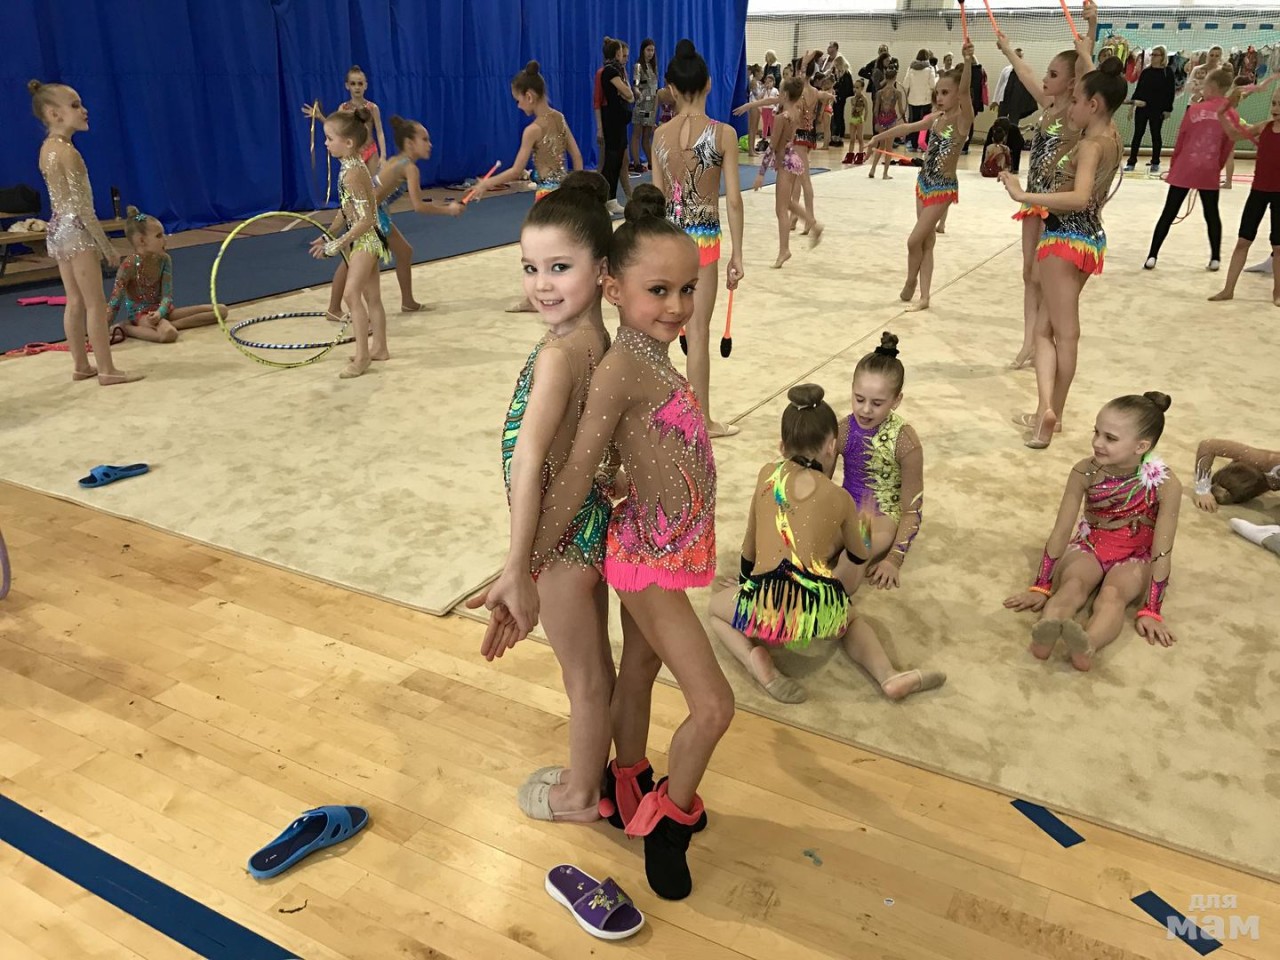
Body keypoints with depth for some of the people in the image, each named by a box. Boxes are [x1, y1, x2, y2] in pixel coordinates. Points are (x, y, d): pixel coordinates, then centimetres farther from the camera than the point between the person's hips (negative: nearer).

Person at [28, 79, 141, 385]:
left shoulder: (47, 148, 12)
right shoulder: (67, 151, -16)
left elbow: (65, 197, 15)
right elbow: (81, 203, -20)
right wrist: (104, 242, -16)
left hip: (57, 229, 9)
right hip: (76, 229, -9)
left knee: (75, 302, 13)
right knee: (96, 303, -5)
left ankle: (80, 365, 19)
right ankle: (106, 369, -2)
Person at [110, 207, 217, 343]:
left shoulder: (164, 259, -2)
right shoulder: (129, 265, -16)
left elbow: (167, 295, -6)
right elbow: (114, 301, -14)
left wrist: (159, 312, -28)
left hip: (161, 310, 6)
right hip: (139, 313, -6)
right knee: (168, 334, -42)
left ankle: (173, 324, -15)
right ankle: (125, 328, -15)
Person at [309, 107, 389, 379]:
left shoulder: (352, 173, -21)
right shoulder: (352, 167, 8)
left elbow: (366, 219, -23)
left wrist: (337, 244, -19)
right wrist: (328, 235, 13)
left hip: (365, 240, -10)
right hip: (366, 240, 10)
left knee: (351, 293, -16)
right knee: (372, 297, 16)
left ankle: (361, 356, -13)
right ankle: (379, 348, 26)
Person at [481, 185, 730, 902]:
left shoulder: (651, 354, 2)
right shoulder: (623, 367, -24)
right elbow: (574, 479, -25)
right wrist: (522, 573, -21)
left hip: (666, 545, 8)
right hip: (653, 557, -8)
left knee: (641, 668, 23)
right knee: (714, 704, 0)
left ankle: (631, 793, 45)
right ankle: (668, 823, 24)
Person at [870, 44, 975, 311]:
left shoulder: (963, 119, -16)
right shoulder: (935, 117, 5)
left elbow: (965, 92, -34)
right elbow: (907, 127, 20)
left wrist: (967, 61, -49)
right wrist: (882, 135, 29)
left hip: (944, 188, -7)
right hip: (924, 183, 7)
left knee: (915, 240, -4)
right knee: (927, 242, 10)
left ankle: (910, 282, 22)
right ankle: (924, 297, 15)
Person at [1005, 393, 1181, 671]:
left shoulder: (1166, 485, -23)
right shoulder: (1084, 471, -17)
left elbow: (1162, 551, -20)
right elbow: (1061, 531, -12)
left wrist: (1151, 611, -21)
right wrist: (1041, 587, -11)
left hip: (1136, 557, -1)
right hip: (1089, 546, 2)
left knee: (1112, 594, -35)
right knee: (1072, 585, -33)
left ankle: (1088, 646, -66)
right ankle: (1046, 633, -64)